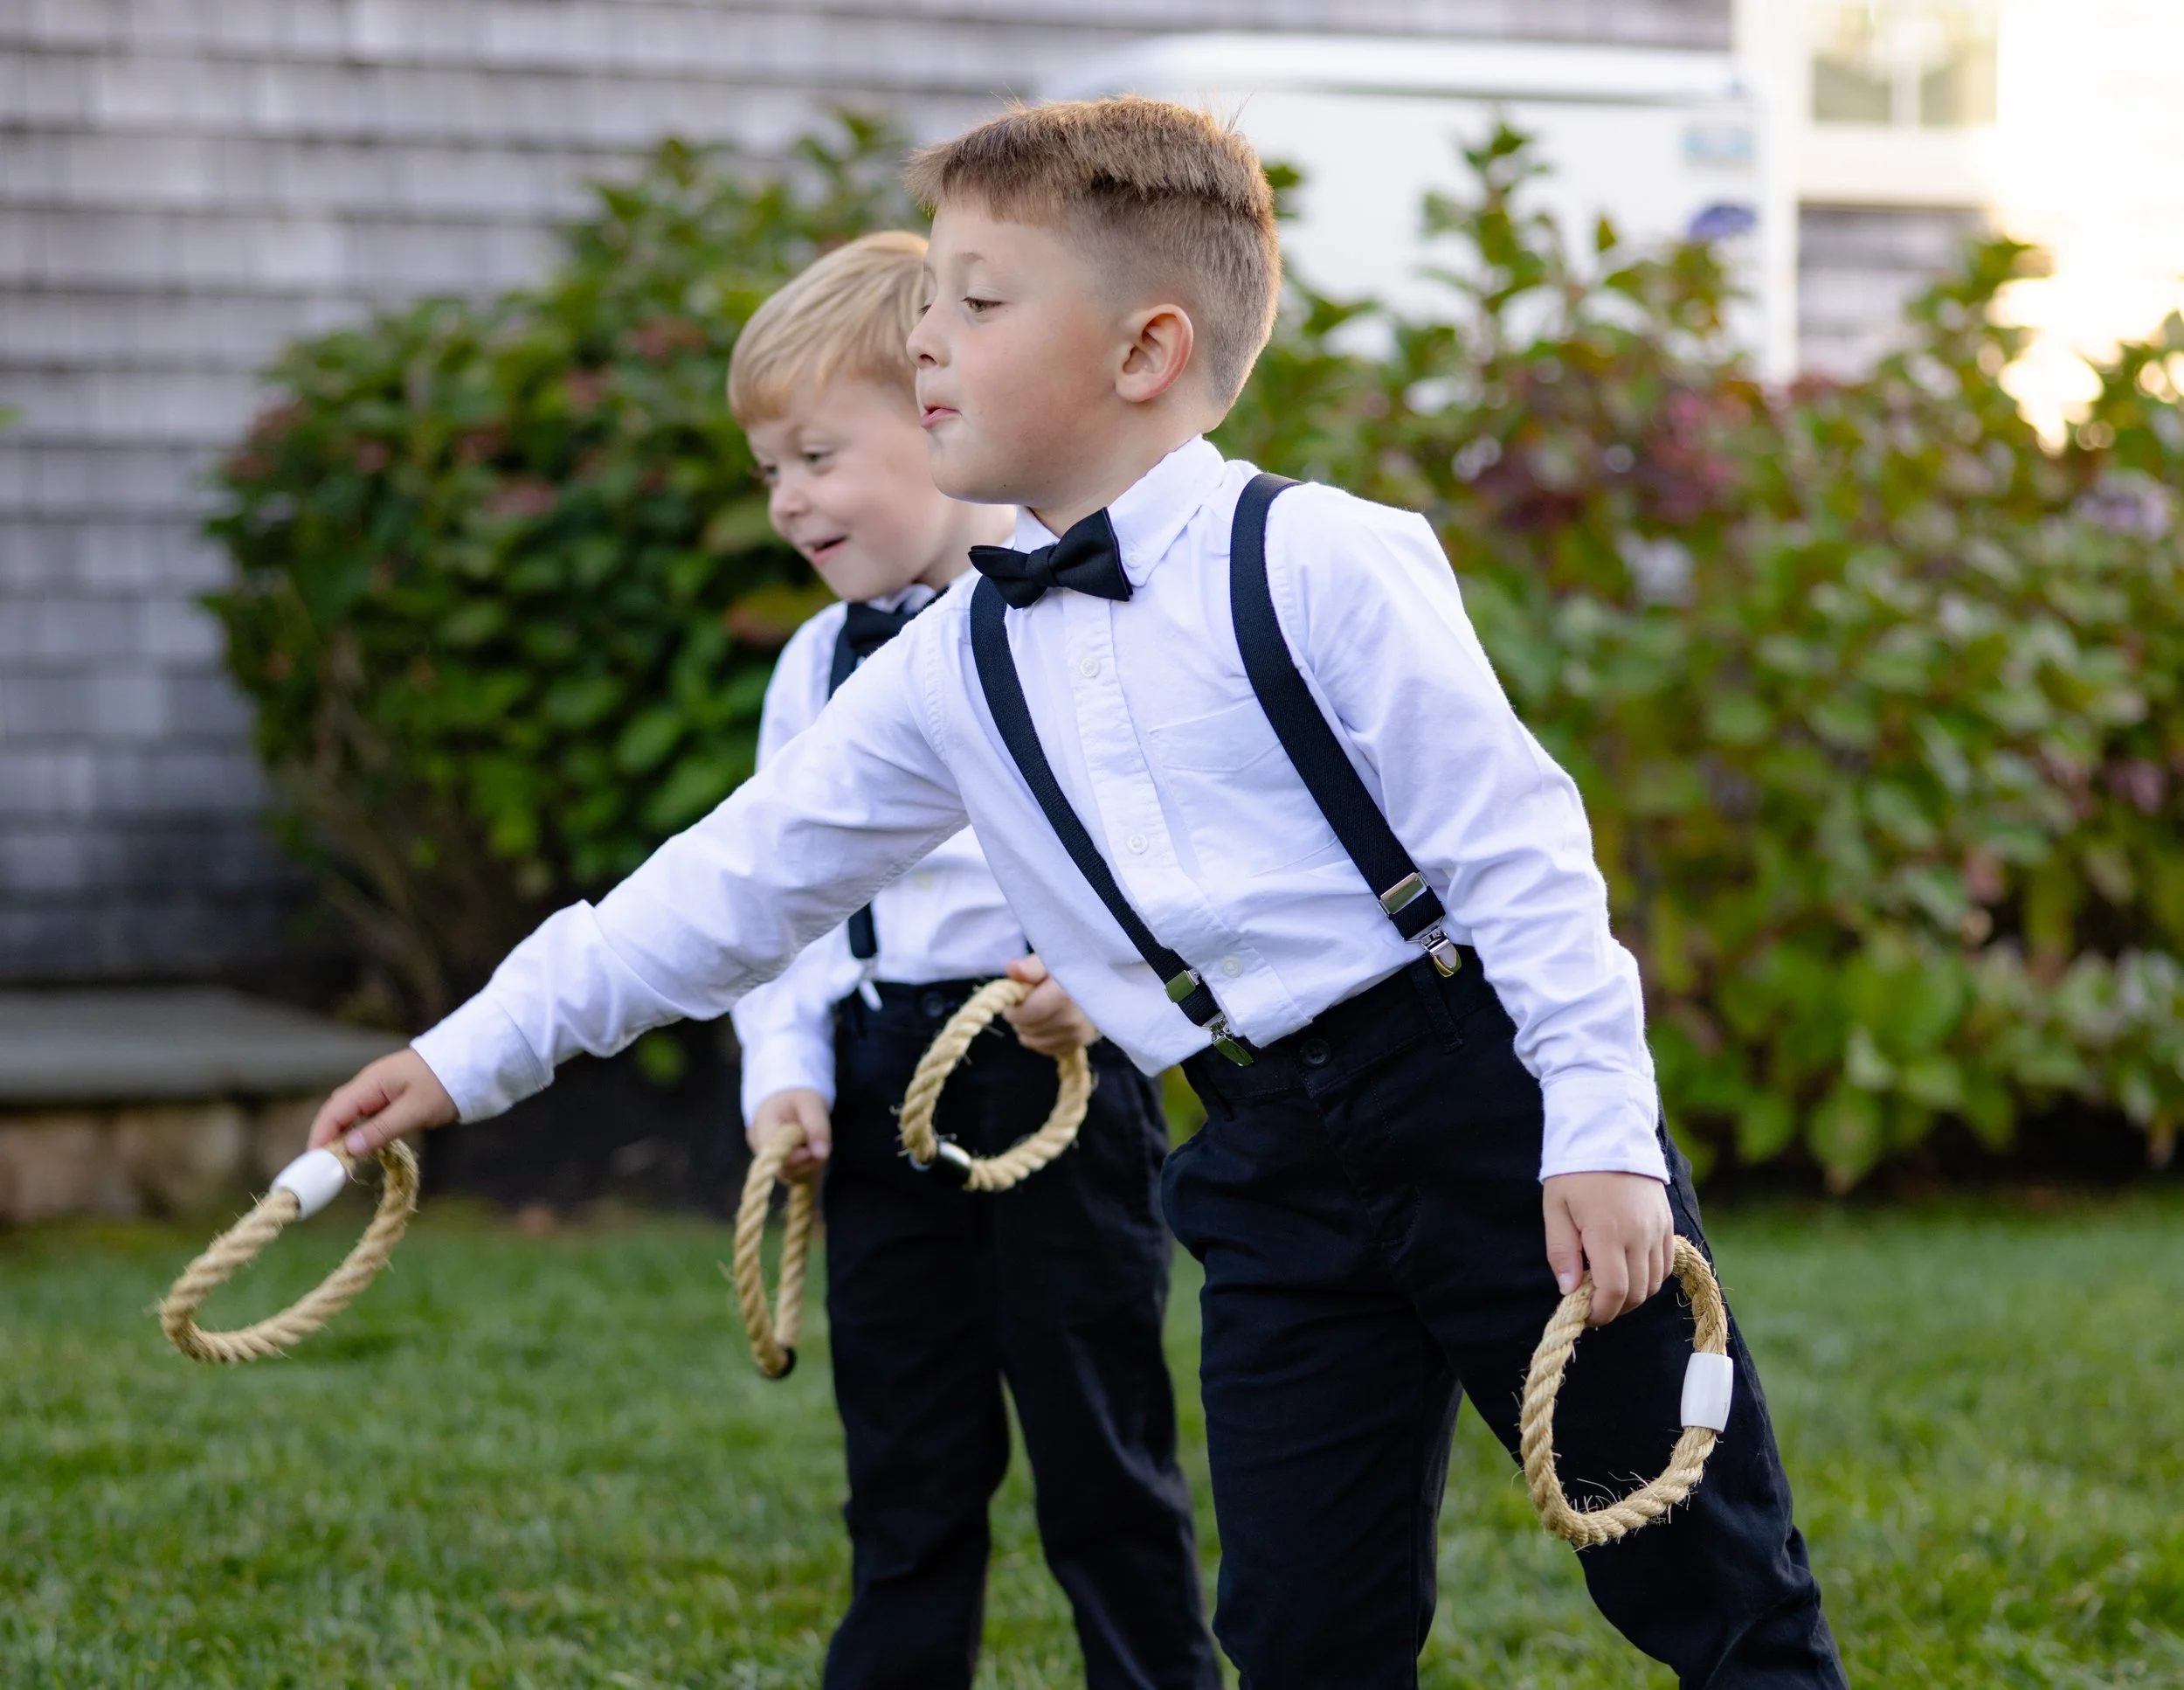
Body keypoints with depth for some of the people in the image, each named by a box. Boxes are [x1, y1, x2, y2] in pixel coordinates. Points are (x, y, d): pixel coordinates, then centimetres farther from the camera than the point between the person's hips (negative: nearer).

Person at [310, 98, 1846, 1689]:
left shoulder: (1317, 561, -11)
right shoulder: (953, 673, 7)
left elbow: (1515, 845, -12)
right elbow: (744, 881, 12)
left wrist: (1601, 1126, -17)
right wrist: (477, 1053, 12)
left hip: (1489, 1099, -5)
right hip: (1272, 1172, 5)